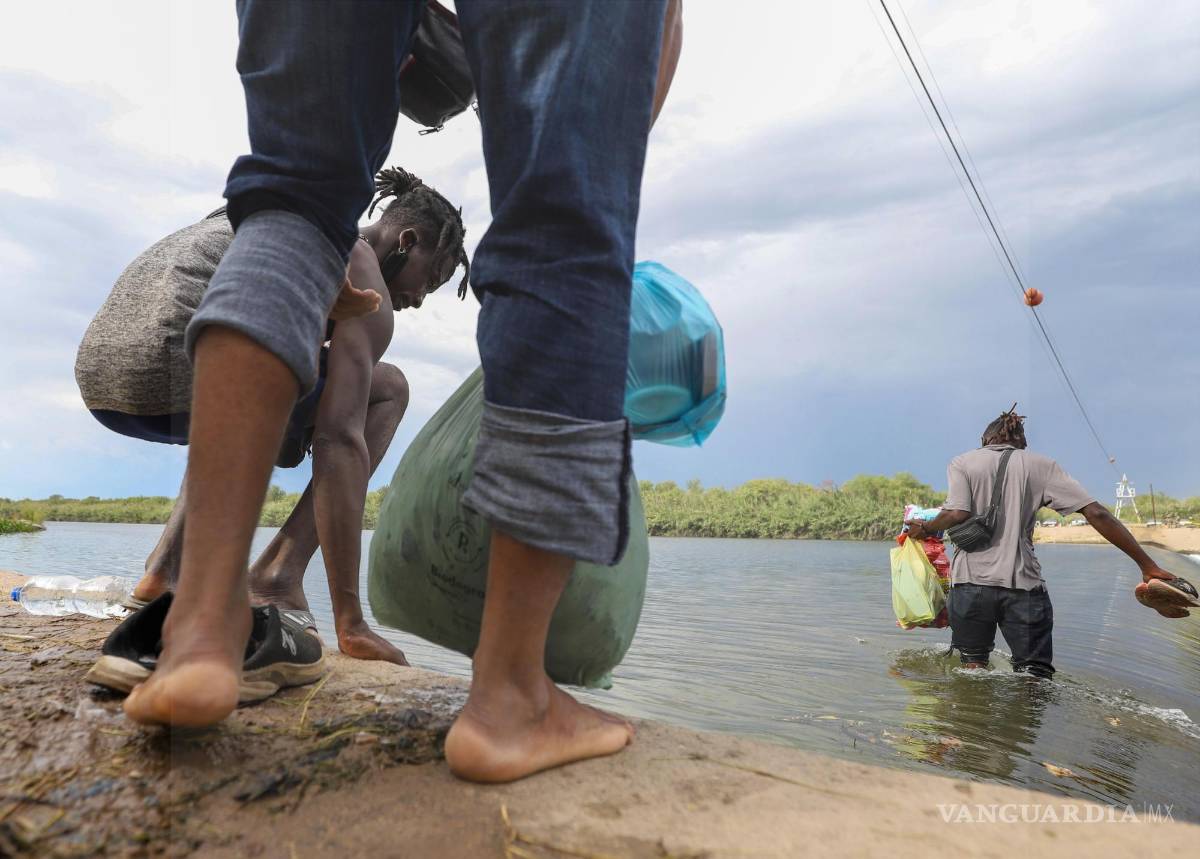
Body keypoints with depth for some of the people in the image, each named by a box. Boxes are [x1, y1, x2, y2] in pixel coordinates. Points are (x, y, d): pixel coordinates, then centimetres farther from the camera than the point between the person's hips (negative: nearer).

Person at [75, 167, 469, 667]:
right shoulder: (367, 289, -1)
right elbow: (339, 442, -11)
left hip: (99, 374, 9)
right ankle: (281, 572, -1)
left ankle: (167, 564, 20)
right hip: (180, 376, -9)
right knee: (387, 390, 5)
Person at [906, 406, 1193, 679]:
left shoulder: (961, 463, 7)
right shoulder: (1040, 465, 10)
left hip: (971, 581, 0)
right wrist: (1147, 565, 3)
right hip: (1024, 585, 0)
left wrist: (925, 528, 9)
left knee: (972, 669, 12)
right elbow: (1095, 512, 1)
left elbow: (957, 514, -10)